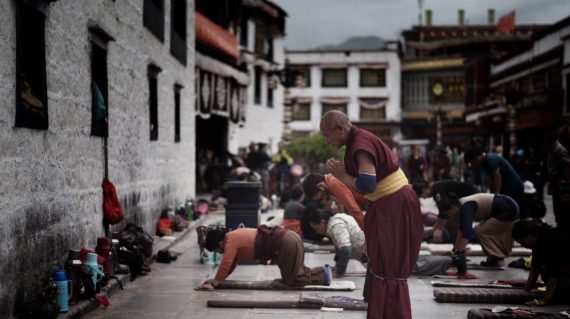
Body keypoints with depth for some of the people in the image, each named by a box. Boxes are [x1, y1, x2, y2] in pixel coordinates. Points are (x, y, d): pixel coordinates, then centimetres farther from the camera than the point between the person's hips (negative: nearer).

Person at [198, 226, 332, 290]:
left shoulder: (231, 240, -9)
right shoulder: (235, 237, 19)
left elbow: (226, 264, -15)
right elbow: (231, 264, 24)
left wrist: (214, 283, -9)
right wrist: (217, 279, 20)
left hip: (287, 244, -10)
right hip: (288, 239, 10)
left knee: (290, 280, -1)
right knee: (297, 273, 22)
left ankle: (325, 275, 3)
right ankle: (323, 271, 21)